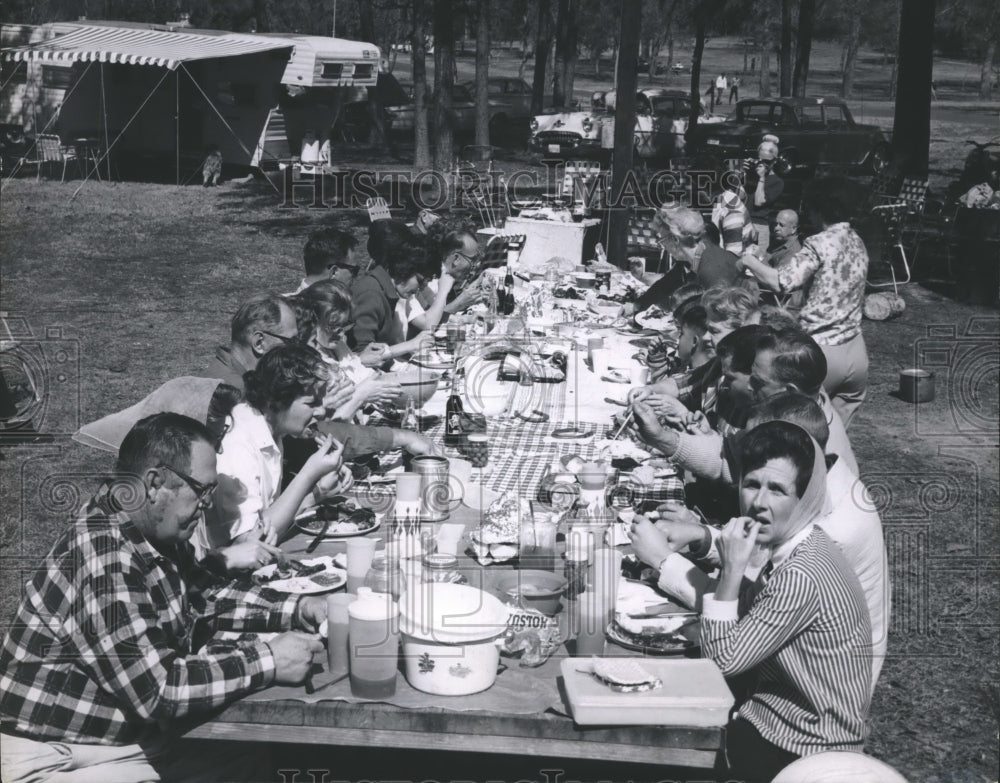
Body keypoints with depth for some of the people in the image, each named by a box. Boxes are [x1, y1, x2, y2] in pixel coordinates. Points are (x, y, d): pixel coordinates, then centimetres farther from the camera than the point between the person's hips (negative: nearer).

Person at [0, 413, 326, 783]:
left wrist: (299, 608, 3)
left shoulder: (154, 532, 3)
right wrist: (267, 661, -22)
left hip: (136, 737, 9)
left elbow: (207, 596, 16)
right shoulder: (103, 554, -26)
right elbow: (154, 687, -29)